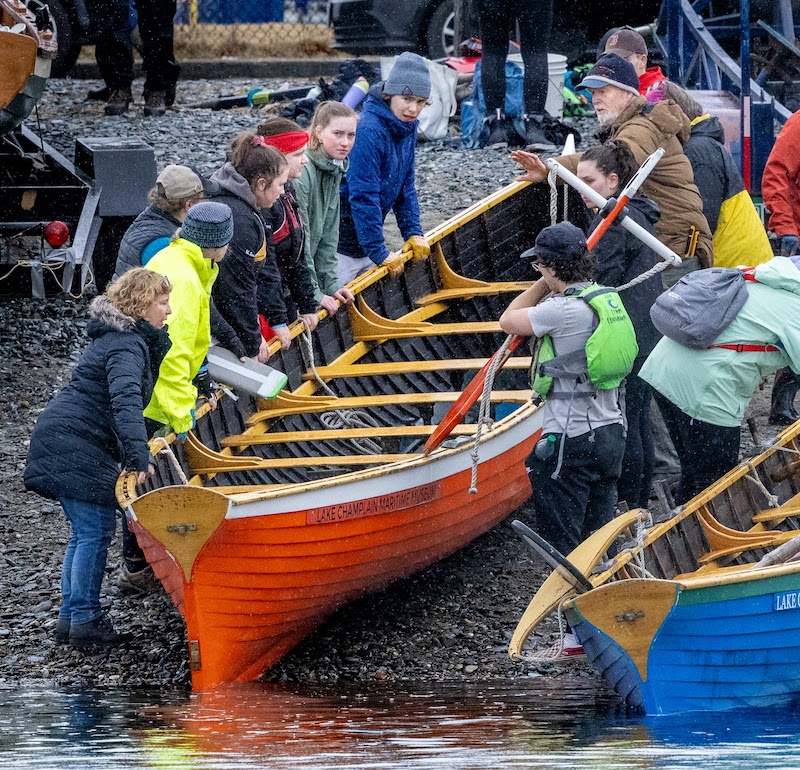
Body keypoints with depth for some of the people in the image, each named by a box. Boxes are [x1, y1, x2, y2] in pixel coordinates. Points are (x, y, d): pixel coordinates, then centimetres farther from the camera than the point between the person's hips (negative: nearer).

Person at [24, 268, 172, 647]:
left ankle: (70, 617, 15)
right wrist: (138, 456, -40)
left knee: (86, 531, 13)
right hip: (74, 445, -11)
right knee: (95, 530, -9)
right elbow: (125, 401, -32)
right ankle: (84, 620, -8)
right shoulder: (128, 346, -17)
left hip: (63, 441, 11)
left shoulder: (124, 338, 17)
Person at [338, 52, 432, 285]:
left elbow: (405, 187, 16)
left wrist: (413, 233, 10)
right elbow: (363, 196, -25)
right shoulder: (368, 132, -24)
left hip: (365, 239, 9)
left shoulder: (407, 127, 5)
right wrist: (379, 253, -22)